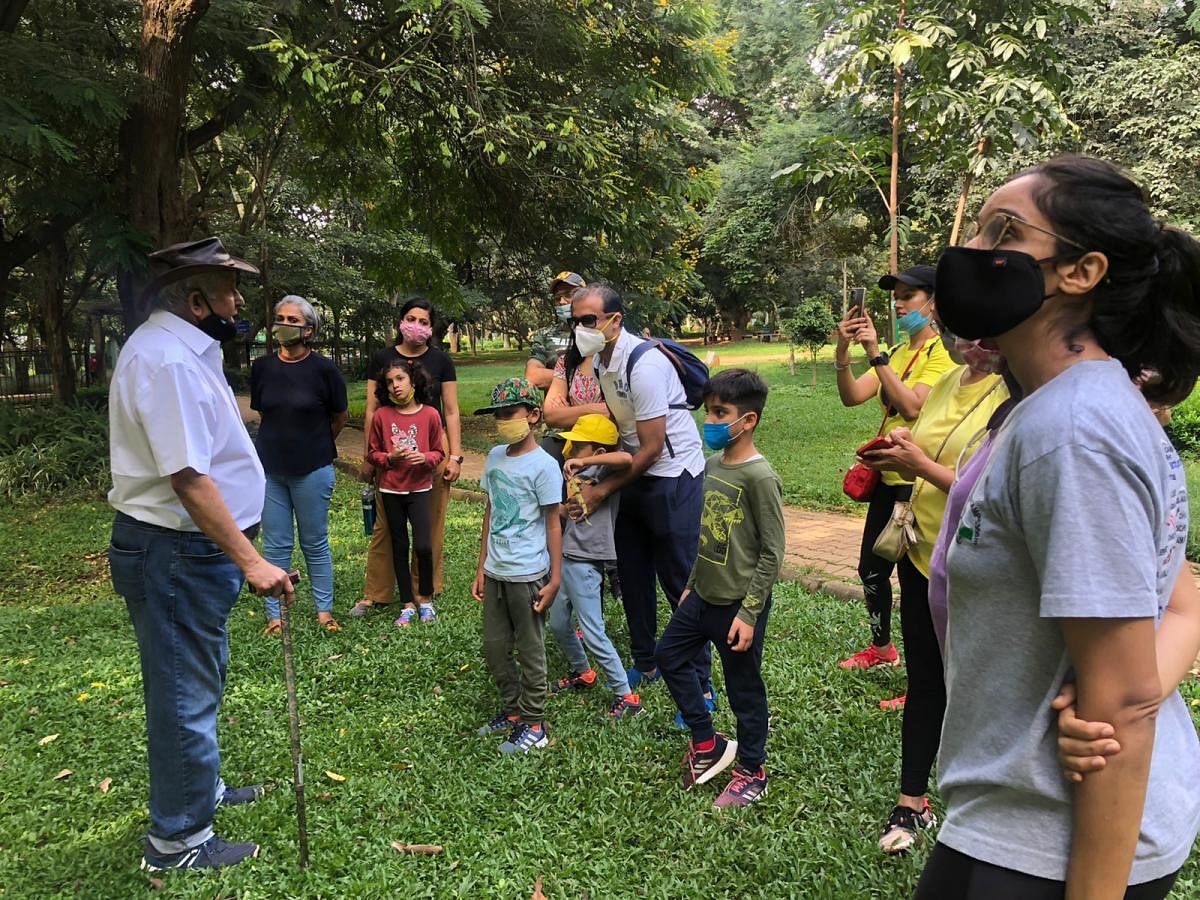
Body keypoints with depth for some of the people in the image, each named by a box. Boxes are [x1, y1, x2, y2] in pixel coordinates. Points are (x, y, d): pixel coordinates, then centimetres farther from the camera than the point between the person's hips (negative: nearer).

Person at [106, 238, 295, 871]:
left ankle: (199, 788, 45)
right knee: (185, 693, 3)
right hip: (175, 553, -11)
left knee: (201, 677, 25)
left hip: (187, 549, 11)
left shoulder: (179, 347, 12)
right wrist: (248, 560, -30)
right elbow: (188, 477, -30)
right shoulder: (167, 360, -23)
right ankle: (179, 840, 19)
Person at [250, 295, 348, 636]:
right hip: (269, 470, 2)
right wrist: (286, 440, 11)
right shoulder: (262, 367, -1)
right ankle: (274, 615, 17)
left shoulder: (323, 369, -9)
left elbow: (339, 418, 4)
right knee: (275, 545, 7)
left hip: (312, 470, -2)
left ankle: (324, 611, 21)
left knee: (315, 543, 9)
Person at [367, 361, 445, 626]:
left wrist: (424, 458, -16)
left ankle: (425, 598, 12)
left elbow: (438, 452, 4)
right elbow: (373, 453, 5)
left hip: (419, 488, -2)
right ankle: (408, 604, 22)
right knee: (399, 548, 9)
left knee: (423, 546, -12)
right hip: (390, 490, 2)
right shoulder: (381, 415, -3)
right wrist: (390, 458, -14)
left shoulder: (430, 415, -5)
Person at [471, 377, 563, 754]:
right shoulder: (495, 457, 5)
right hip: (496, 572, 6)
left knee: (530, 651, 7)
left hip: (527, 575, -6)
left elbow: (553, 524, -11)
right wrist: (482, 568, 12)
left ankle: (533, 725, 22)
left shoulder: (543, 465, -14)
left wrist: (554, 580, -11)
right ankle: (513, 710, 34)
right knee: (495, 648, 15)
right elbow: (490, 513, 11)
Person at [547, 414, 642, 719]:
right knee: (558, 624, 19)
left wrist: (581, 463, -32)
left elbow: (627, 458, -35)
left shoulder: (605, 471, -12)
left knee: (593, 634, -5)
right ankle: (582, 673, 40)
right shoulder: (579, 474, 13)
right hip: (565, 558, 9)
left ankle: (625, 696, 6)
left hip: (584, 564, -9)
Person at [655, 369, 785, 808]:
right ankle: (707, 743, 31)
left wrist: (748, 613, -18)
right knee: (668, 655, 17)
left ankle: (752, 772, 28)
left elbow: (772, 553, -18)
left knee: (743, 689, 7)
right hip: (704, 595, 9)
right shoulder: (712, 465, 4)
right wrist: (691, 585, 18)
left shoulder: (759, 477, -20)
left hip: (738, 603, -8)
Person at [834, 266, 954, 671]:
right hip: (888, 478, 9)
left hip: (919, 483, -9)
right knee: (871, 570, 19)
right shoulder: (898, 353, 13)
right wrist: (843, 350, -14)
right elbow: (851, 396, 2)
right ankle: (882, 648, 40)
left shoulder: (942, 351, -12)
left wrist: (876, 354, -25)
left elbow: (912, 407, -25)